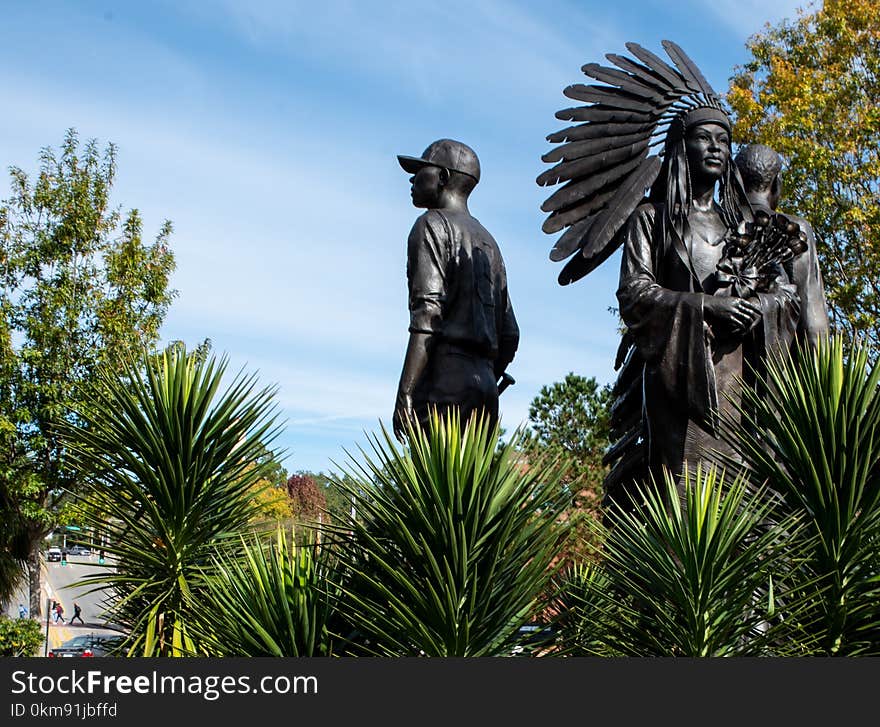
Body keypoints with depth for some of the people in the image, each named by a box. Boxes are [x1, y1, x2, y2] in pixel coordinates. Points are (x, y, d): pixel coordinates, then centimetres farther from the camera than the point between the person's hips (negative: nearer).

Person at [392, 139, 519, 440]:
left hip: (444, 381, -8)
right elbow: (509, 335, 23)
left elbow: (428, 314, -14)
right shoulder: (488, 243, 26)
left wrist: (404, 392, -19)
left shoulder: (432, 225, 0)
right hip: (484, 384, 8)